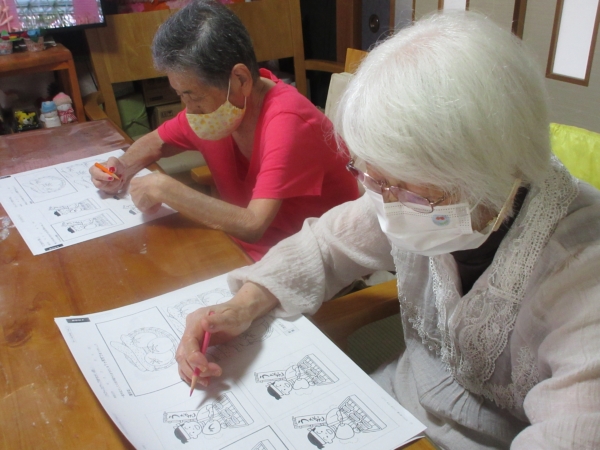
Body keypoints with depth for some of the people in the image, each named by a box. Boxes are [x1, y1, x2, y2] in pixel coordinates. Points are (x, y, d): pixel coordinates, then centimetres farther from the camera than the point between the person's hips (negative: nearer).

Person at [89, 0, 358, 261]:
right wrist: (125, 168, -8)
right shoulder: (209, 102, -5)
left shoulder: (286, 122, -28)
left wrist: (164, 189, -29)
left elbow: (253, 226, -36)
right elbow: (156, 142, 13)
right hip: (247, 246, 6)